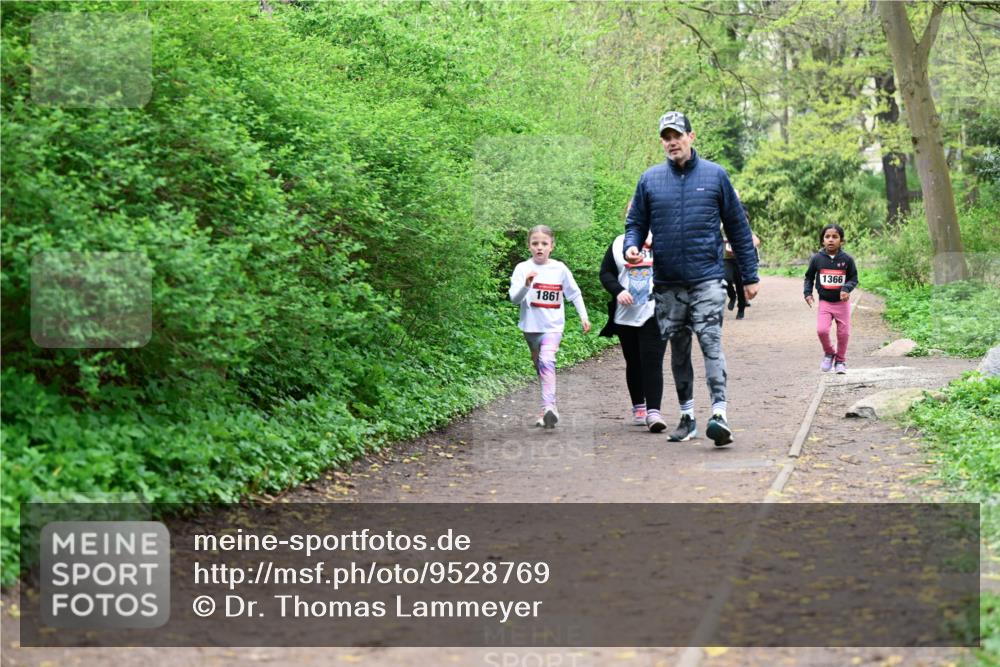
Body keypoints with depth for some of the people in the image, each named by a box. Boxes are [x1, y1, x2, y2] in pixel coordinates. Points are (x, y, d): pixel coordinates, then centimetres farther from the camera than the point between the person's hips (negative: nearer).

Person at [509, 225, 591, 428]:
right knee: (539, 365, 12)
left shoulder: (559, 268, -2)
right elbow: (514, 298, -14)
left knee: (547, 361, -23)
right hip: (531, 326, 2)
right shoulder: (522, 269, -5)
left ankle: (548, 407, -32)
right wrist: (526, 285, -32)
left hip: (553, 326, -2)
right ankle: (550, 410, 25)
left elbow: (574, 293, 10)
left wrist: (583, 316, 5)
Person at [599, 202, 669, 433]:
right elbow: (605, 272, 9)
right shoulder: (618, 243, 11)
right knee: (633, 363, 12)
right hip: (625, 316, 3)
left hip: (655, 313, -3)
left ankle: (653, 411, -16)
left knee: (652, 362, -12)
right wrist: (618, 291, -8)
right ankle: (638, 407, 27)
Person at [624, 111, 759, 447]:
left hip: (707, 279, -3)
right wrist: (631, 246, -11)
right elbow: (636, 222, 13)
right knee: (678, 350, 10)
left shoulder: (715, 175, 4)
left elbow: (738, 227, 7)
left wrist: (750, 275, 6)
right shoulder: (650, 179, 7)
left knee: (711, 342, -15)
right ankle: (687, 415, 20)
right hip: (667, 282, 3)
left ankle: (719, 412, -21)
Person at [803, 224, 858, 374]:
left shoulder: (847, 259, -7)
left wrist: (846, 289, -18)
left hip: (842, 302, 0)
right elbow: (809, 277, 9)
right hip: (824, 302, 0)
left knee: (843, 333, 5)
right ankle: (829, 353, 11)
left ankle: (840, 360, 27)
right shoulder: (817, 258, -4)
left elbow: (854, 278, 1)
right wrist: (808, 293, -2)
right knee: (821, 330, -17)